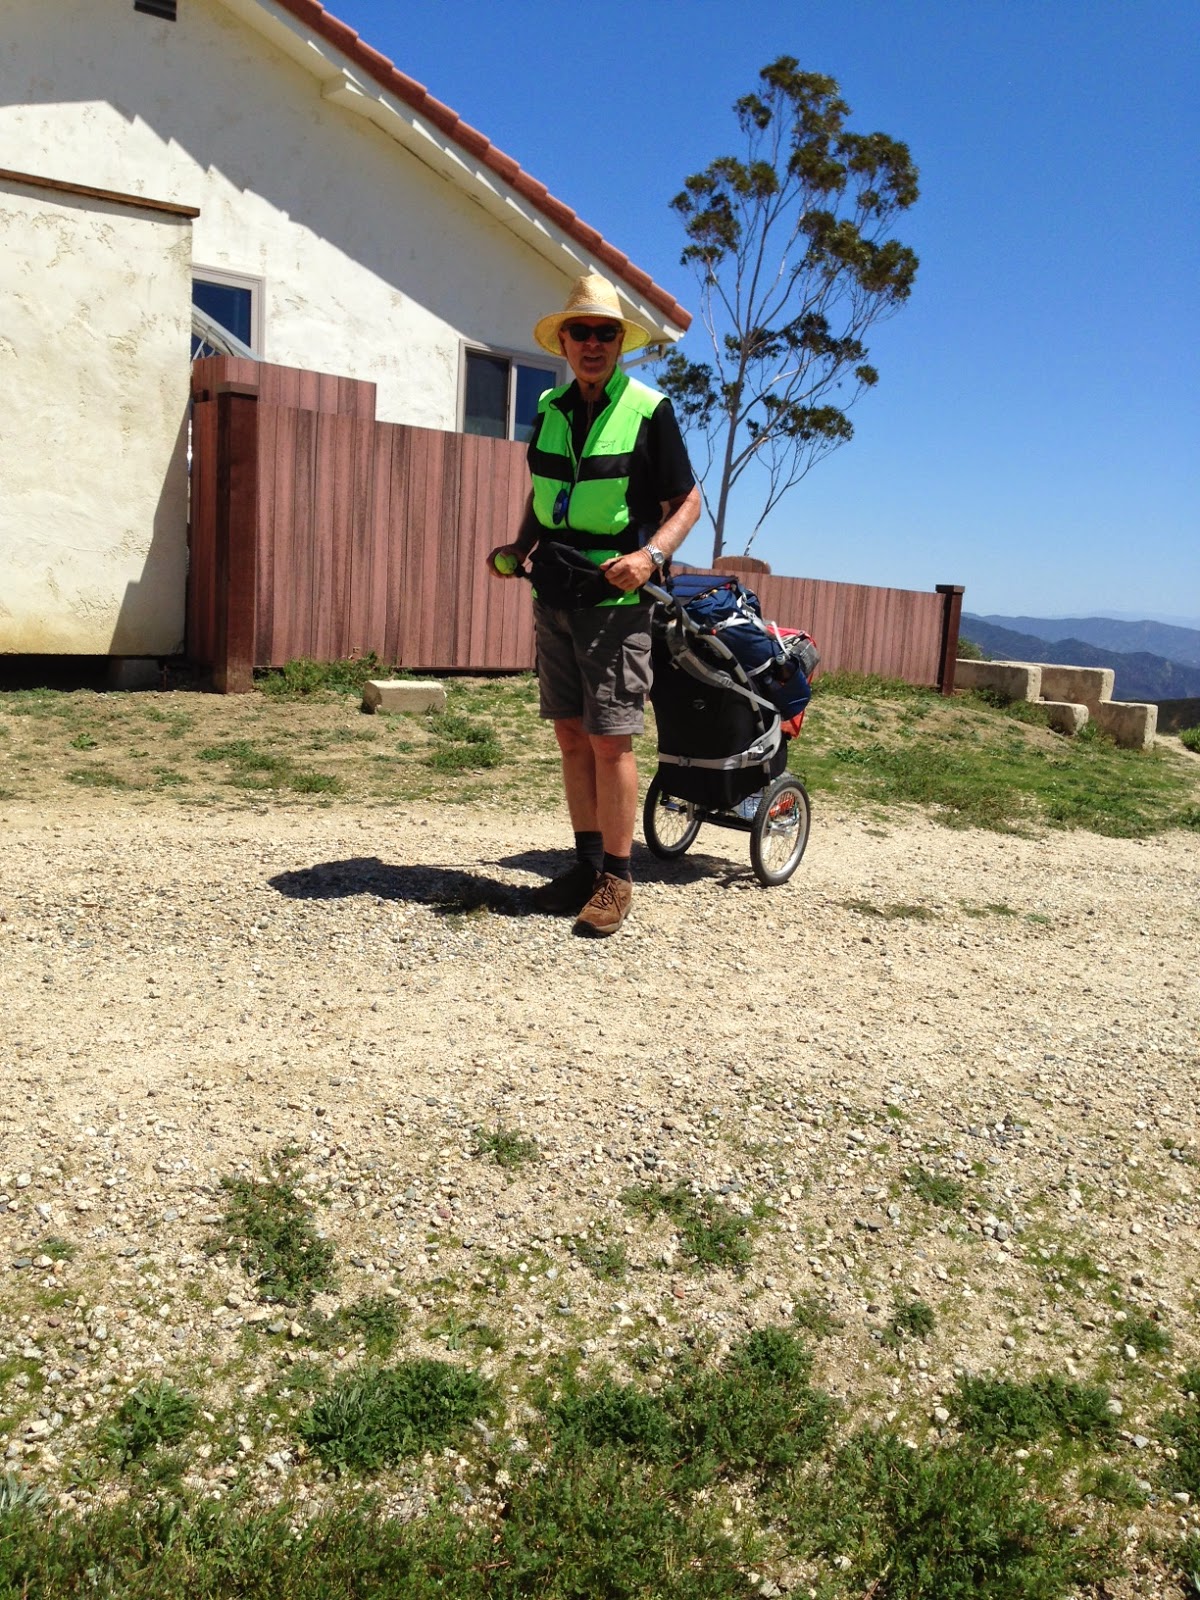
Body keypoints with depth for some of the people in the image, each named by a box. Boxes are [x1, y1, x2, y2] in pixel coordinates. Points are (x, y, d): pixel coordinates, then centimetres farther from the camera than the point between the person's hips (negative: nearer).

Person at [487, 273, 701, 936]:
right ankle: (587, 863, 18)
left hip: (616, 600, -5)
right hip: (554, 596, 6)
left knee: (610, 739, -7)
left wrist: (651, 555, -18)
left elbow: (687, 500, -2)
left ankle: (616, 879, 2)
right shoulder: (549, 409, 11)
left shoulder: (648, 410, -5)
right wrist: (520, 545, 7)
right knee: (571, 736, 8)